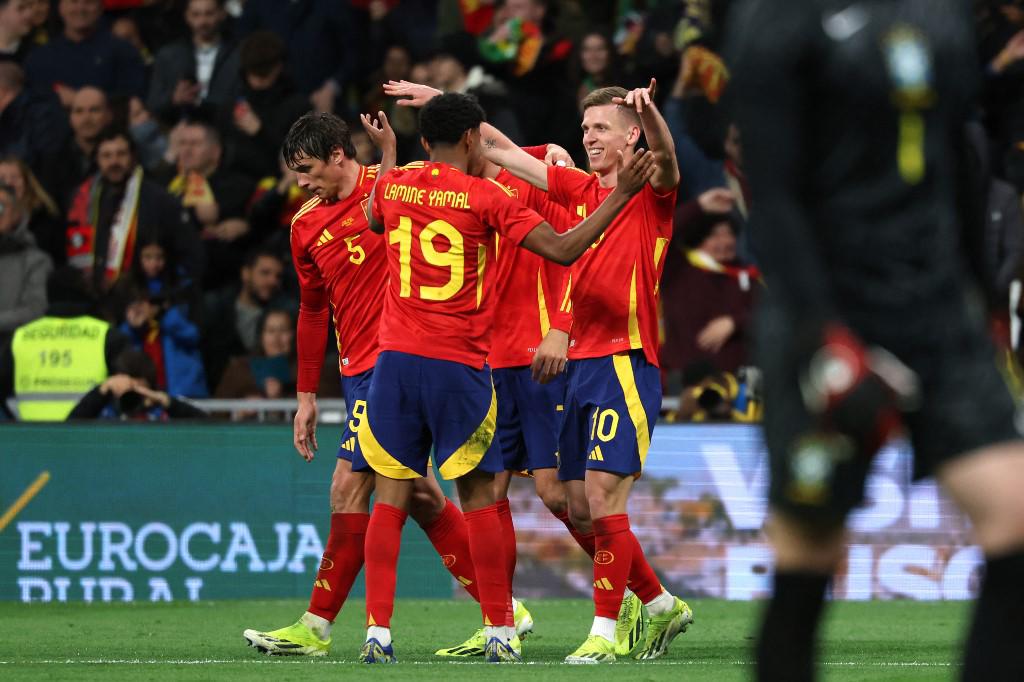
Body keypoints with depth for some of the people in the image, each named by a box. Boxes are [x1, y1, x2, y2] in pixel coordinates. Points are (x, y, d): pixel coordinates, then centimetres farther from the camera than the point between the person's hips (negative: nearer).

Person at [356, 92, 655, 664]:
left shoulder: (392, 186, 6)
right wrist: (623, 194, -4)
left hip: (396, 358, 3)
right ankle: (499, 634, 8)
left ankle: (378, 632, -2)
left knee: (392, 497, 5)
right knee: (478, 499, 5)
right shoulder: (485, 197, -6)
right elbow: (563, 250, -9)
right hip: (460, 366, -3)